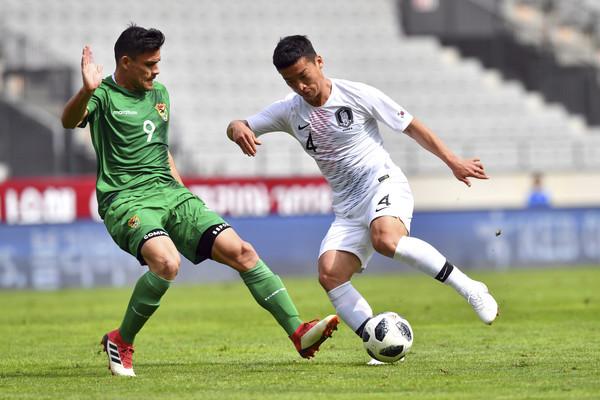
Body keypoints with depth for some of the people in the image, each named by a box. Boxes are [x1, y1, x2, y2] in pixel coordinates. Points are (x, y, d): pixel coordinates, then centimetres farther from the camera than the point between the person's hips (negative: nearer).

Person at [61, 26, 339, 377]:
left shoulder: (160, 94, 18)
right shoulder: (104, 96, -5)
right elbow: (70, 121, -27)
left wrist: (182, 188, 21)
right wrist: (87, 90, -46)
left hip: (169, 193, 7)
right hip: (125, 201, -7)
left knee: (240, 251, -8)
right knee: (167, 262, -34)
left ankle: (299, 333, -7)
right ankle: (121, 342, -13)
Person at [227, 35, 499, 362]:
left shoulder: (357, 95, -5)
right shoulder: (289, 111, 6)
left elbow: (411, 126, 2)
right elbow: (237, 127, 6)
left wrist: (453, 162, -1)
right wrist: (238, 129, -20)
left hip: (383, 184, -5)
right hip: (347, 208, 5)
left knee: (386, 239, -37)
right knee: (329, 275, -18)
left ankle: (469, 289, -28)